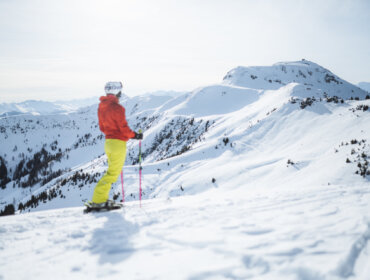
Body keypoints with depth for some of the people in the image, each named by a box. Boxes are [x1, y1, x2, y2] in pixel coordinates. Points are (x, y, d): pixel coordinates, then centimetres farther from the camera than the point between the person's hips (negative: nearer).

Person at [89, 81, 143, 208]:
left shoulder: (101, 106, 9)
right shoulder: (117, 107, -18)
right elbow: (124, 127, -17)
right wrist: (135, 135, -2)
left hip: (108, 141, 8)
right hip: (118, 143, -8)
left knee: (112, 171, 18)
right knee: (113, 173, -1)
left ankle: (102, 198, 19)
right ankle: (98, 200, -1)